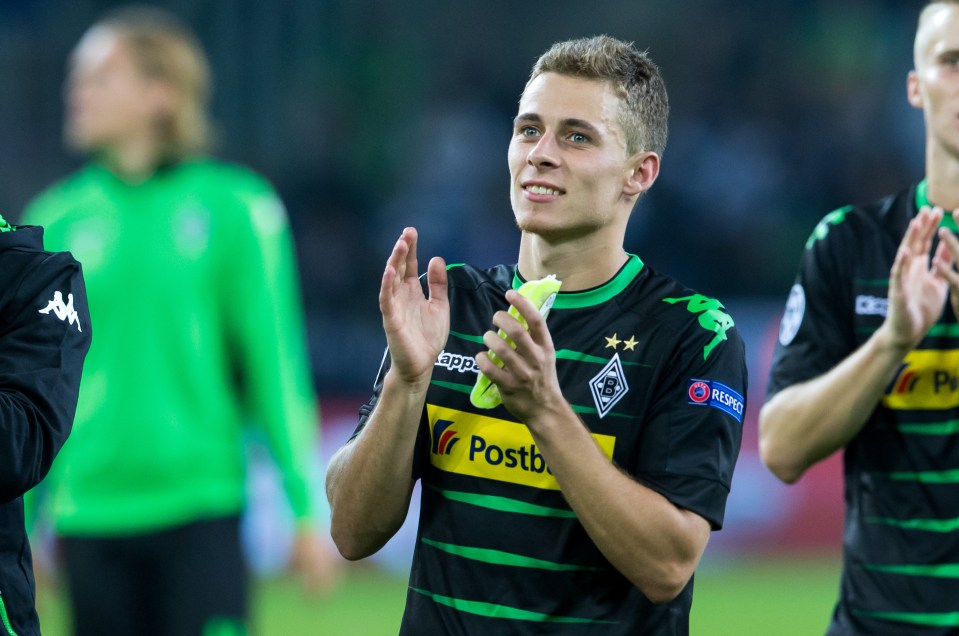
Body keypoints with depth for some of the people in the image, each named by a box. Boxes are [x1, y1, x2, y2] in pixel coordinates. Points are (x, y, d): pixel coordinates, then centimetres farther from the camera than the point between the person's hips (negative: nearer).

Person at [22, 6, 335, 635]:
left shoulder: (234, 209, 0)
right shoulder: (58, 219, 7)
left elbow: (275, 361, 1)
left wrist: (307, 510, 0)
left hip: (200, 507, -3)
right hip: (92, 512, 3)